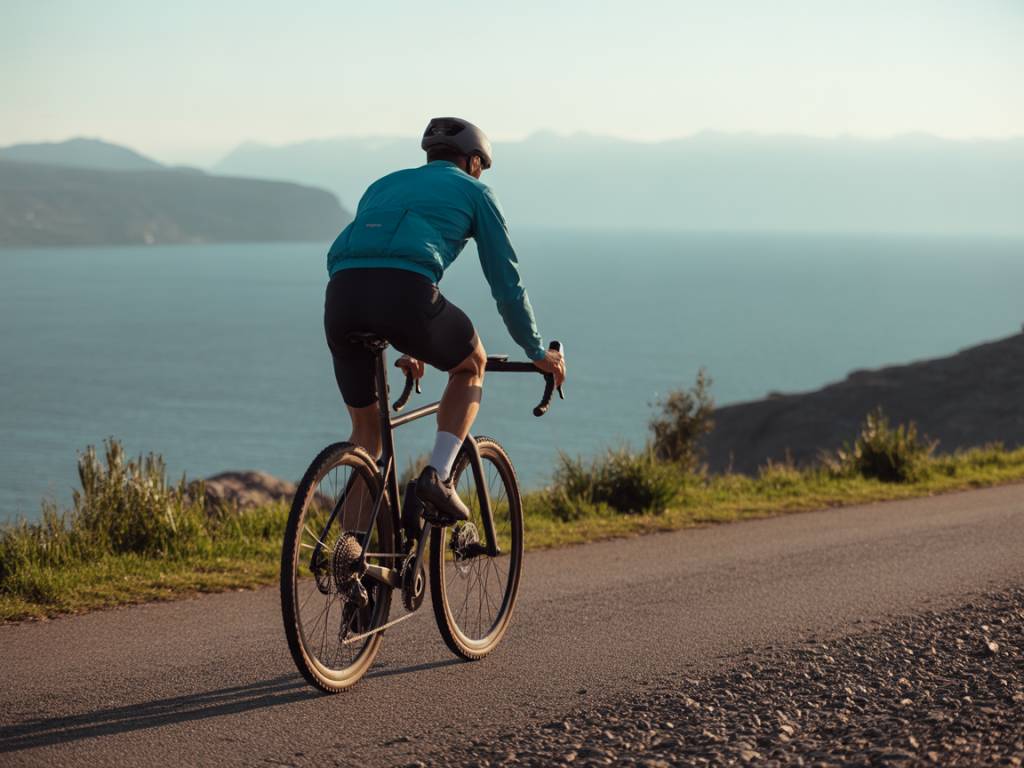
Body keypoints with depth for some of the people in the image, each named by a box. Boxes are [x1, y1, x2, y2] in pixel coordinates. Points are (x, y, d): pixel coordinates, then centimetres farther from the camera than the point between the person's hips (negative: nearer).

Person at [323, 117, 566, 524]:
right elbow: (506, 281, 23)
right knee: (472, 364, 27)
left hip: (342, 292, 5)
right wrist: (538, 352, 34)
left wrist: (406, 347, 56)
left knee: (365, 428, 21)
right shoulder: (473, 191, 23)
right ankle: (438, 474, 10)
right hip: (406, 294, -4)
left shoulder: (384, 184, 37)